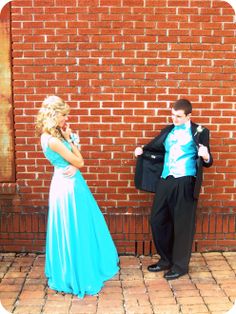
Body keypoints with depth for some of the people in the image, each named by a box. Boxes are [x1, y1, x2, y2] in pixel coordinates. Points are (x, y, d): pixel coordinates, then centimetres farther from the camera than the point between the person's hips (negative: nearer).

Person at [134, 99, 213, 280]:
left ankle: (180, 265, 21)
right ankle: (166, 260, 29)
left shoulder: (199, 132, 0)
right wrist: (142, 152, 1)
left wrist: (206, 157, -25)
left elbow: (207, 162, -3)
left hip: (185, 183, -5)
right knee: (157, 221, 10)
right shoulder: (168, 131, 15)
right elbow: (156, 151, 19)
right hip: (165, 181, 6)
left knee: (182, 225, 4)